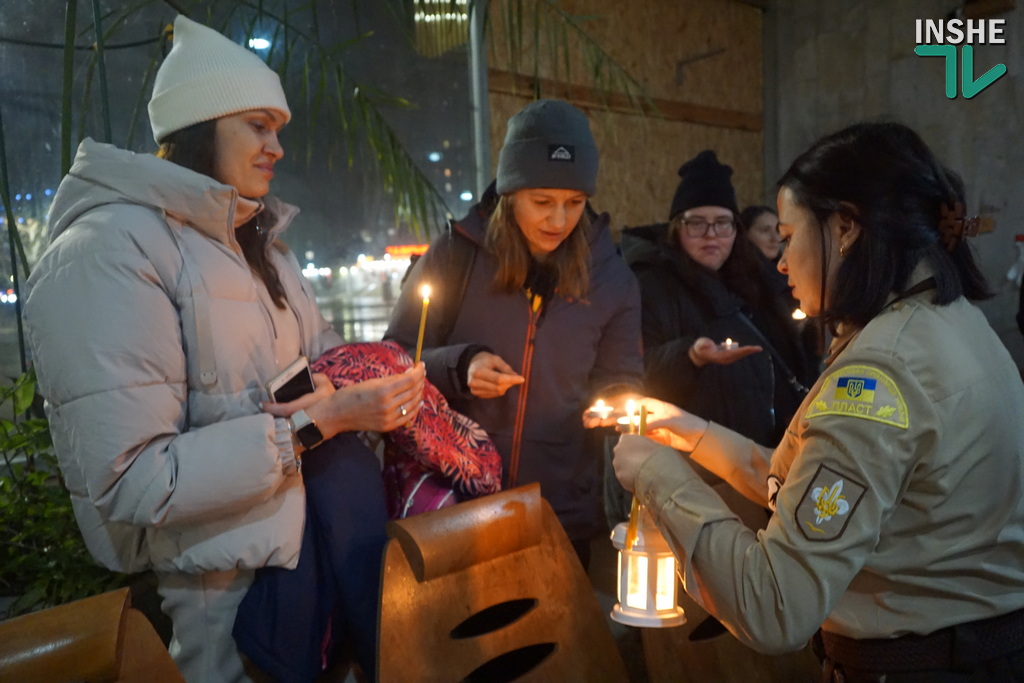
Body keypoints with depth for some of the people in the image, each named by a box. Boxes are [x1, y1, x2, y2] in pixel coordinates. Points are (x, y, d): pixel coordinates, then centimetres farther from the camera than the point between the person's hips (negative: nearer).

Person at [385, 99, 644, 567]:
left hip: (565, 513, 2)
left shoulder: (612, 279, 0)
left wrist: (613, 409, -13)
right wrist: (459, 366, -20)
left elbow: (618, 382, 9)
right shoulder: (455, 256, -7)